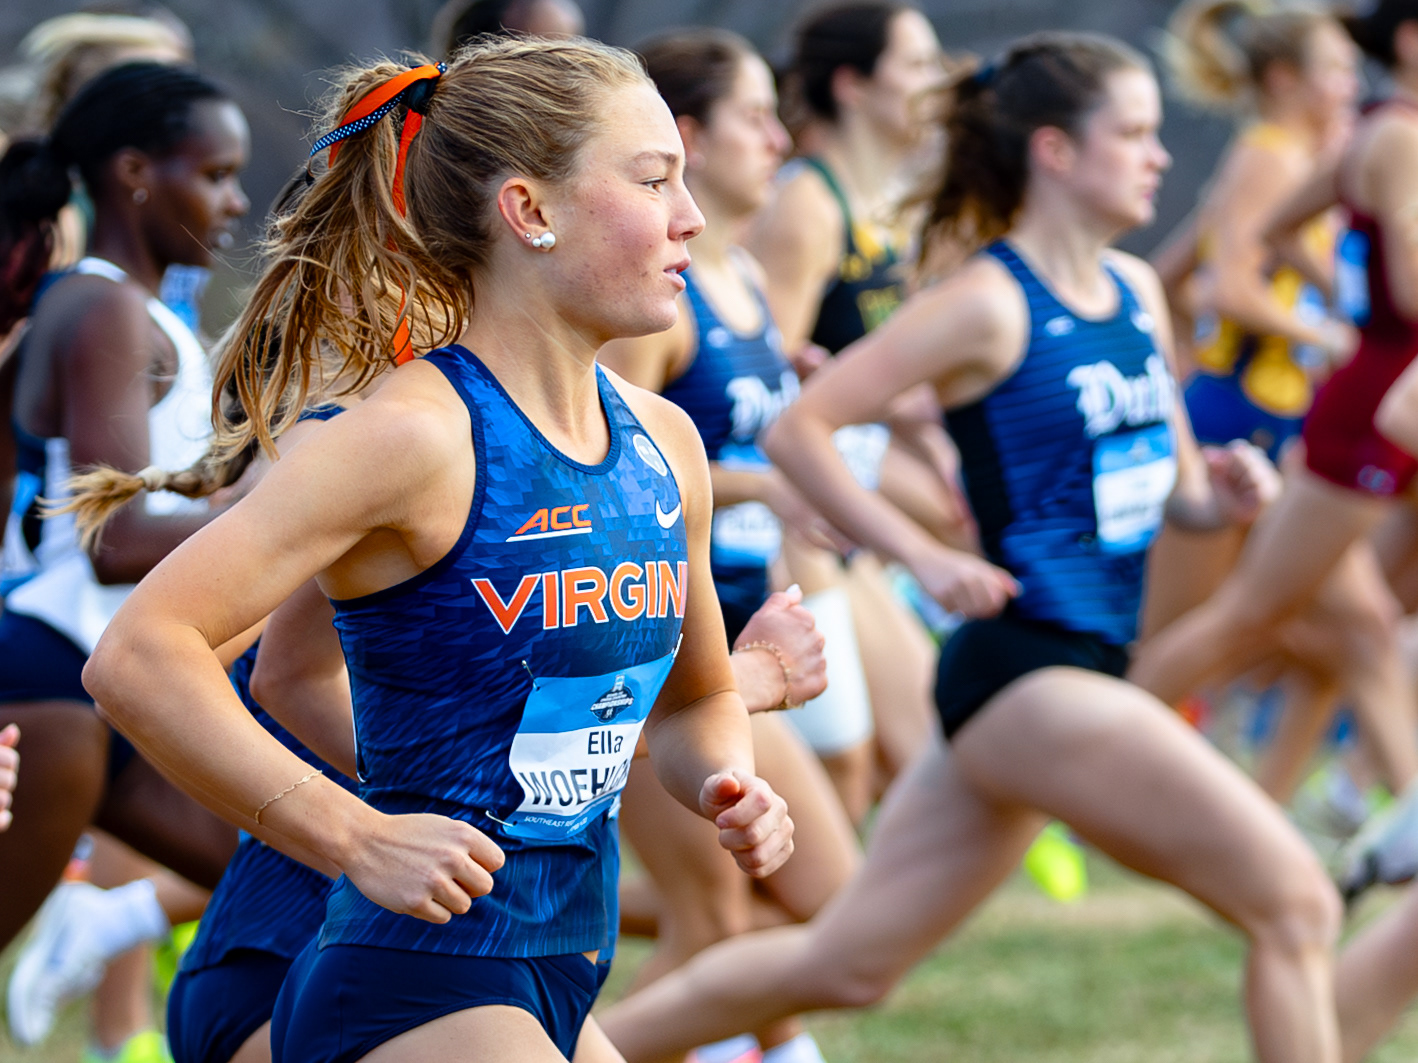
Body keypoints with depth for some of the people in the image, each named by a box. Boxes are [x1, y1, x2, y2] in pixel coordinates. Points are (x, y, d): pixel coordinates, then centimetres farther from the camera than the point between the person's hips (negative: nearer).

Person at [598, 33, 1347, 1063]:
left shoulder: (1137, 293, 13)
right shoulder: (988, 304, -10)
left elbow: (1172, 483, 22)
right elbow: (798, 429, -10)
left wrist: (1217, 492, -1)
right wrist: (929, 559, -15)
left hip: (1087, 664, 8)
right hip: (1026, 670, -8)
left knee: (847, 962, 11)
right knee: (1295, 904, -10)